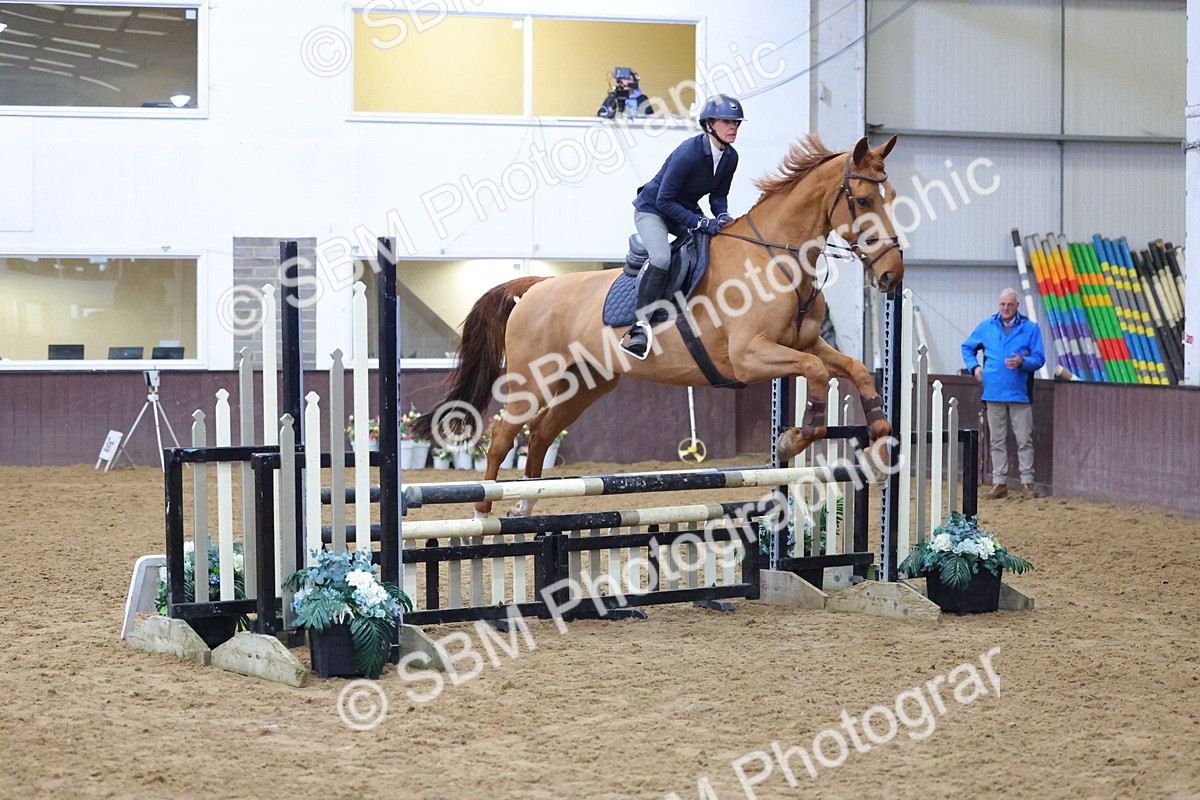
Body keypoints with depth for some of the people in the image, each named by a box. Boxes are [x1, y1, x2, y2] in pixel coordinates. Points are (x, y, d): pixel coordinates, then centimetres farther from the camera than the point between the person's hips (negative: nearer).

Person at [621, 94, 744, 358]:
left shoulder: (730, 157, -6)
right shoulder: (689, 153, -29)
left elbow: (718, 195, 6)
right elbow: (664, 200, -26)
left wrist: (722, 216, -16)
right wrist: (701, 223, -31)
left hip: (686, 210, 8)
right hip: (652, 208, -8)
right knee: (661, 258, -33)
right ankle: (641, 325, -27)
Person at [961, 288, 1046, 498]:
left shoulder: (1031, 328, 1)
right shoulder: (986, 327, 9)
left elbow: (1039, 358, -1)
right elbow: (967, 348, 20)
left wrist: (1022, 362, -20)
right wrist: (974, 366, 4)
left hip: (1019, 393, -2)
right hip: (994, 393, 2)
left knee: (1024, 440, -1)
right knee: (997, 441, 7)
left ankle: (1028, 481, 5)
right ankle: (999, 482, 12)